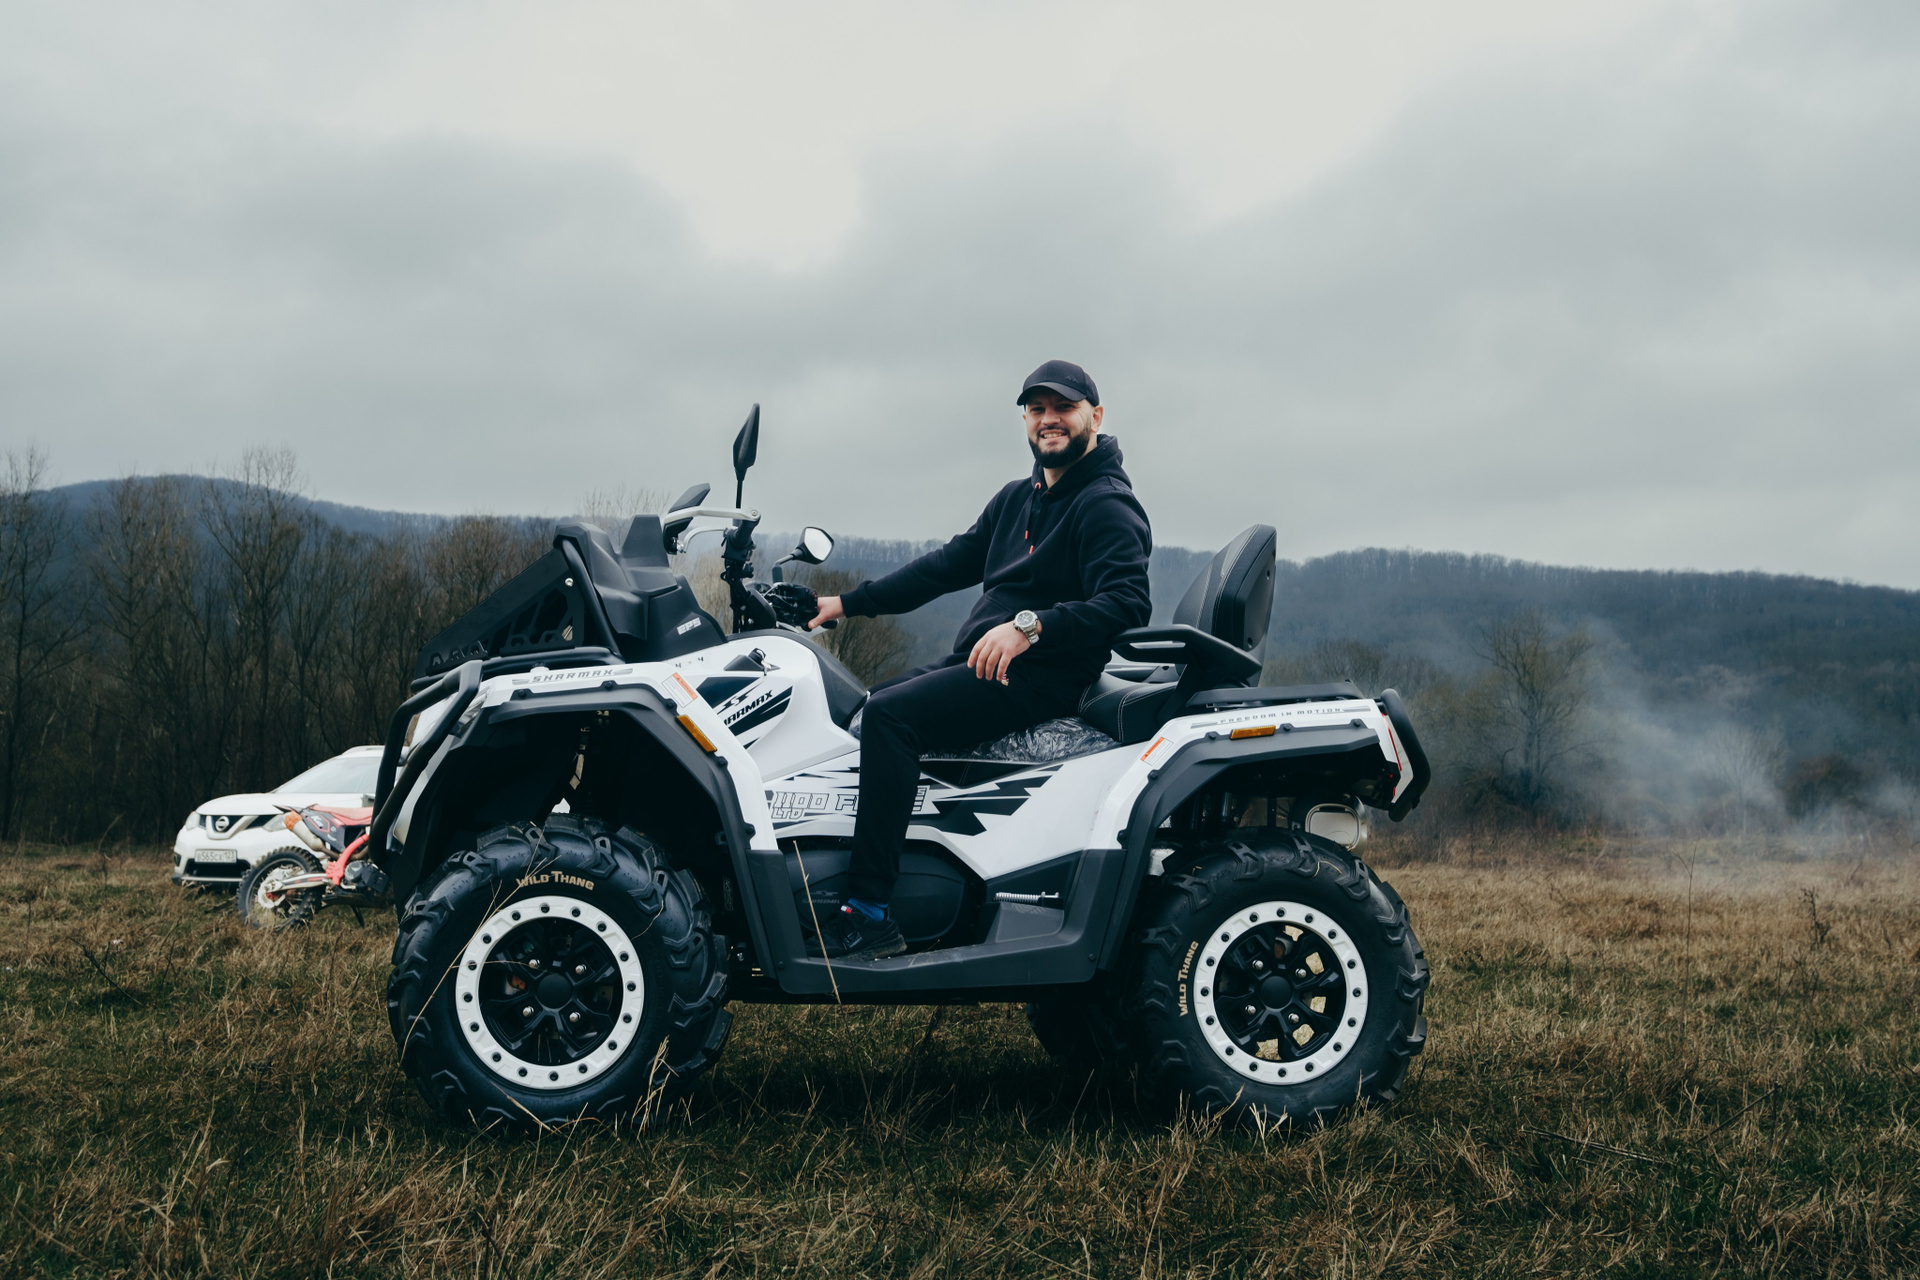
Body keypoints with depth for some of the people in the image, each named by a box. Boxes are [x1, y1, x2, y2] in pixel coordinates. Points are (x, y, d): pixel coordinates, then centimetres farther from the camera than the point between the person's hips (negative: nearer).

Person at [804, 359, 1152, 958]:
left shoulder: (1109, 506, -7)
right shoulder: (1018, 499, 21)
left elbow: (1128, 603, -21)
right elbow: (948, 564, 24)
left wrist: (1030, 626, -30)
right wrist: (849, 603, 19)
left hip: (1038, 678, -10)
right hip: (976, 661, 10)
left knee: (889, 713, -27)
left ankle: (870, 913, -29)